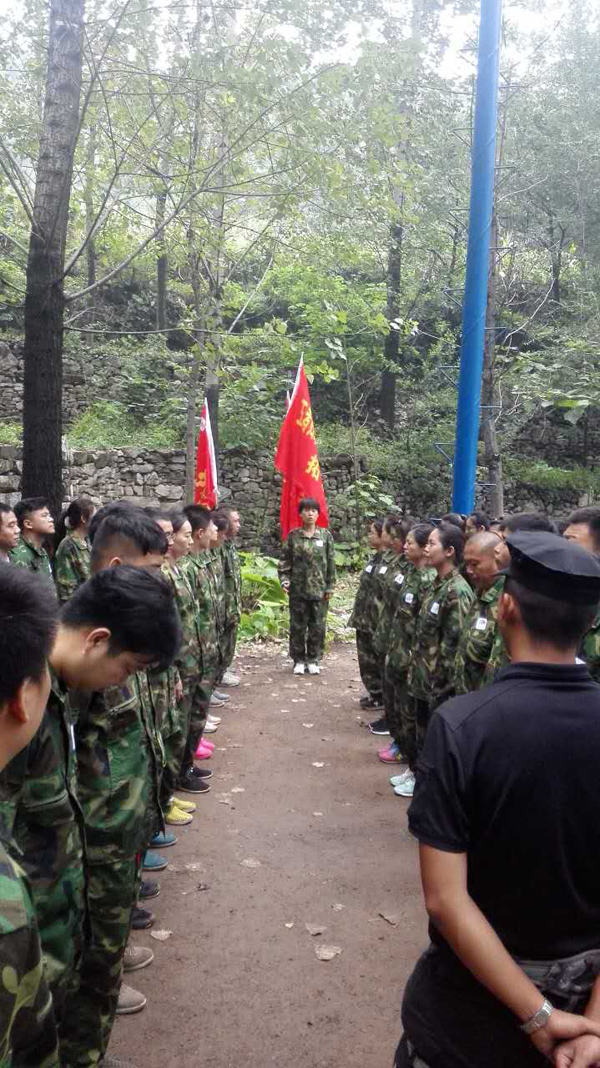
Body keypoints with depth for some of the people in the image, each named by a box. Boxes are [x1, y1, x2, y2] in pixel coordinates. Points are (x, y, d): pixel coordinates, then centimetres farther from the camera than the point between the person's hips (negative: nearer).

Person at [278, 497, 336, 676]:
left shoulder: (326, 535, 3)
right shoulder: (293, 536, 2)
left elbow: (331, 563, 3)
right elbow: (285, 560, 4)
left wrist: (330, 587, 0)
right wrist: (284, 579, -10)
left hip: (319, 589, 0)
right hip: (298, 589, 0)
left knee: (318, 626, 5)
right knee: (297, 626, 6)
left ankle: (313, 659, 18)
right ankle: (299, 659, 18)